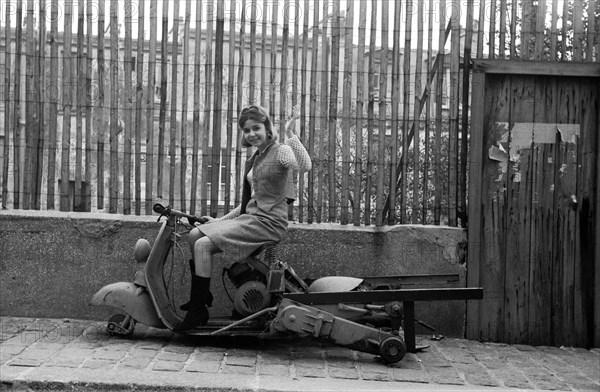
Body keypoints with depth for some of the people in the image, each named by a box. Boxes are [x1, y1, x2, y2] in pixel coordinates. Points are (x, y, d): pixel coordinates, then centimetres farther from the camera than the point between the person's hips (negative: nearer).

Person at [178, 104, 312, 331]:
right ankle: (202, 293, 17)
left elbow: (305, 166, -29)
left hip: (268, 222, -9)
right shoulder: (253, 161, 20)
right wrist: (220, 220, 19)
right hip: (250, 217, 9)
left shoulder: (281, 151, -7)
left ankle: (198, 311, -8)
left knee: (203, 245, -17)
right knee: (194, 234, 6)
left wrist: (291, 136, -33)